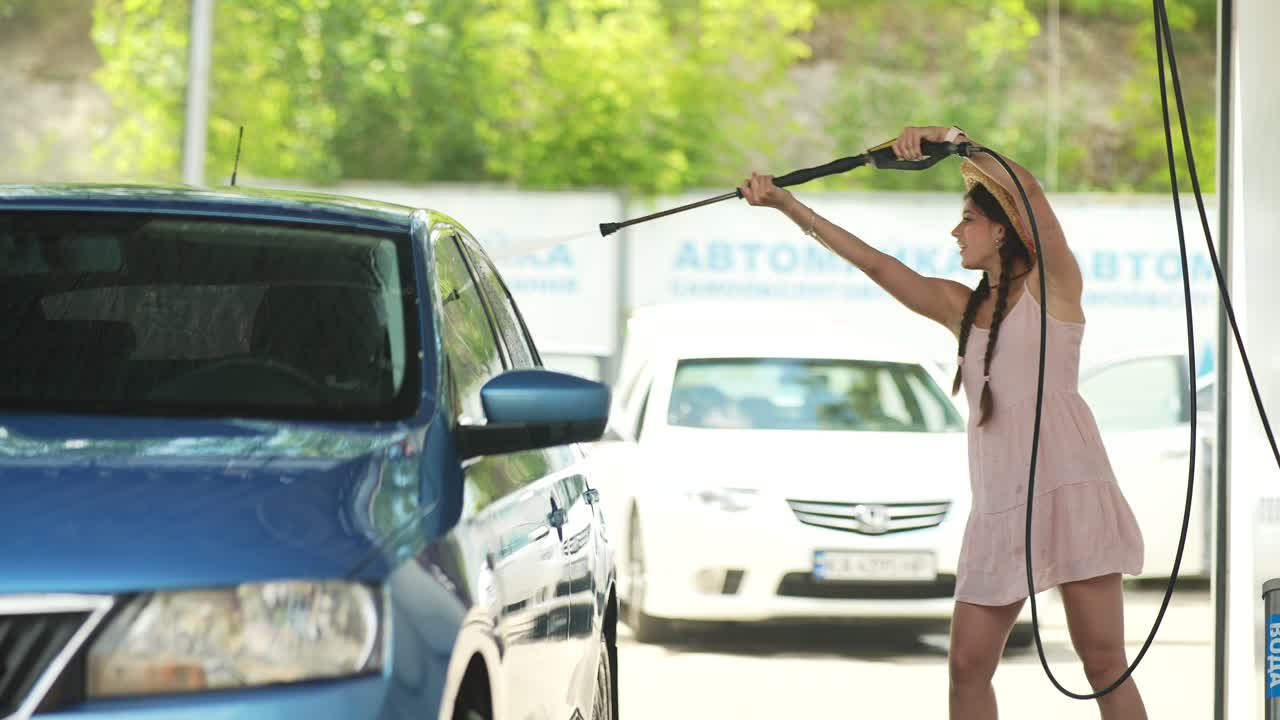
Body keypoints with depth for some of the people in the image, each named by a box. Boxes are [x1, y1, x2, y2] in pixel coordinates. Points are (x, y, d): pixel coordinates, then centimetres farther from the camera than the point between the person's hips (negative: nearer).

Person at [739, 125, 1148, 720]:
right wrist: (789, 206, 18)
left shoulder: (1051, 285, 1)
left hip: (1069, 491, -7)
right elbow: (875, 264, 20)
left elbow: (1028, 190, -14)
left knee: (1104, 662, -7)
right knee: (967, 666, 0)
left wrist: (948, 137, -14)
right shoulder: (962, 308, 19)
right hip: (999, 509, 7)